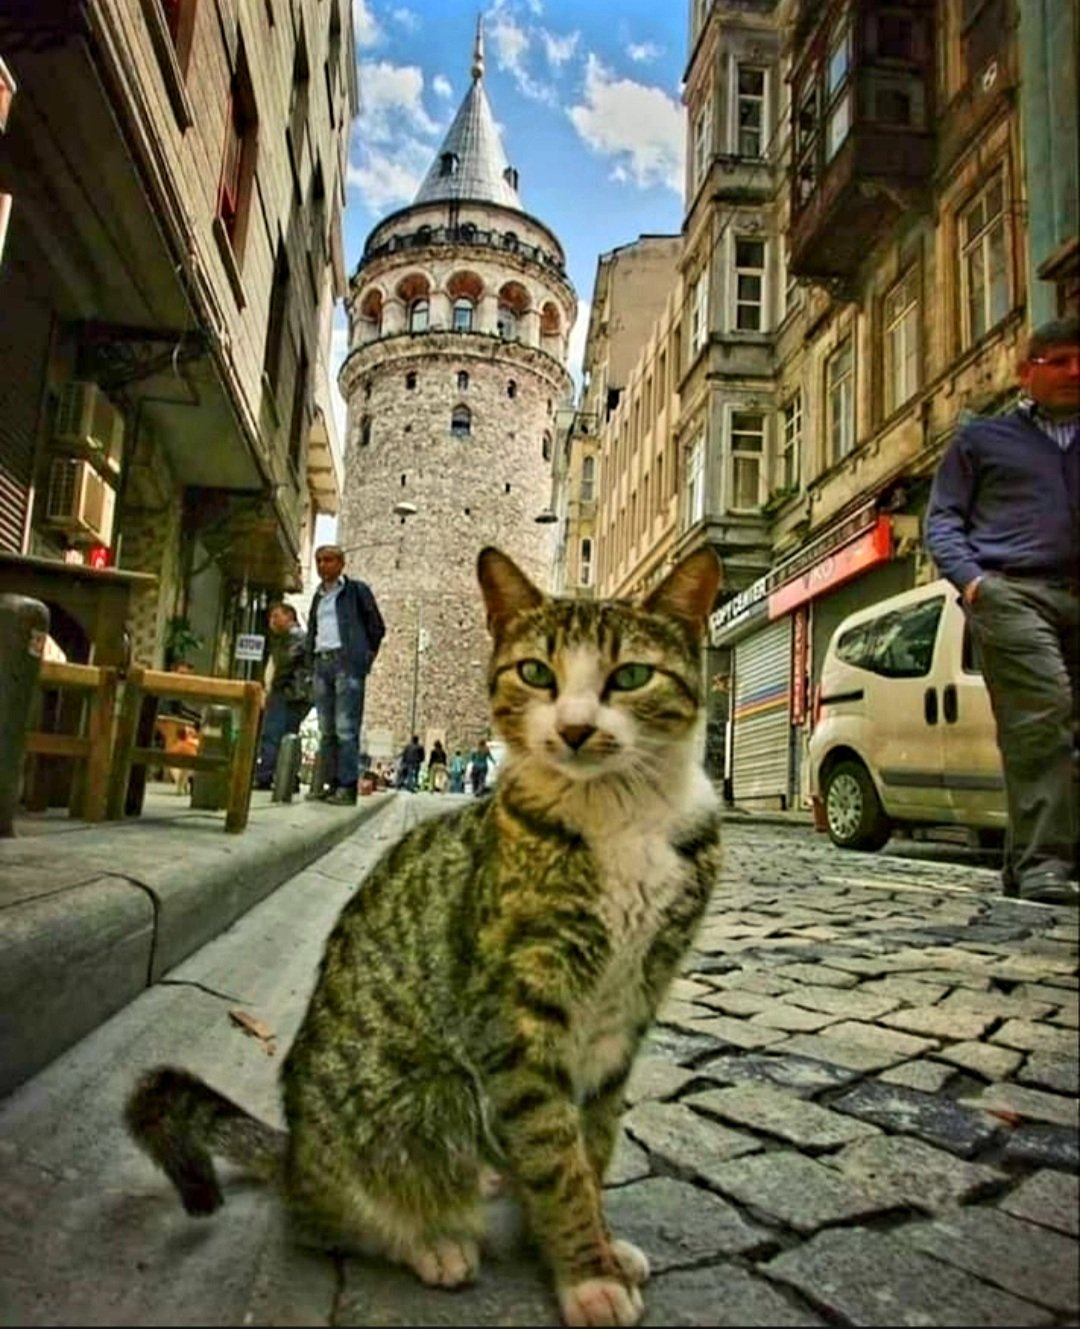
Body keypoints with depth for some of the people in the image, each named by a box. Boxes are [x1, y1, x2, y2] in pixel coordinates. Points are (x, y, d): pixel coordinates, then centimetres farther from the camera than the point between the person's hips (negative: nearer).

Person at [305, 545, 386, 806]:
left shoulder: (357, 590, 6)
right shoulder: (318, 596, 22)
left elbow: (377, 626, 4)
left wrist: (365, 657, -1)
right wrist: (311, 661, 13)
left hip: (346, 661, -6)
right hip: (321, 662, 6)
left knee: (346, 728, -11)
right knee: (326, 730, 5)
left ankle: (347, 786, -12)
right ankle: (329, 783, 9)